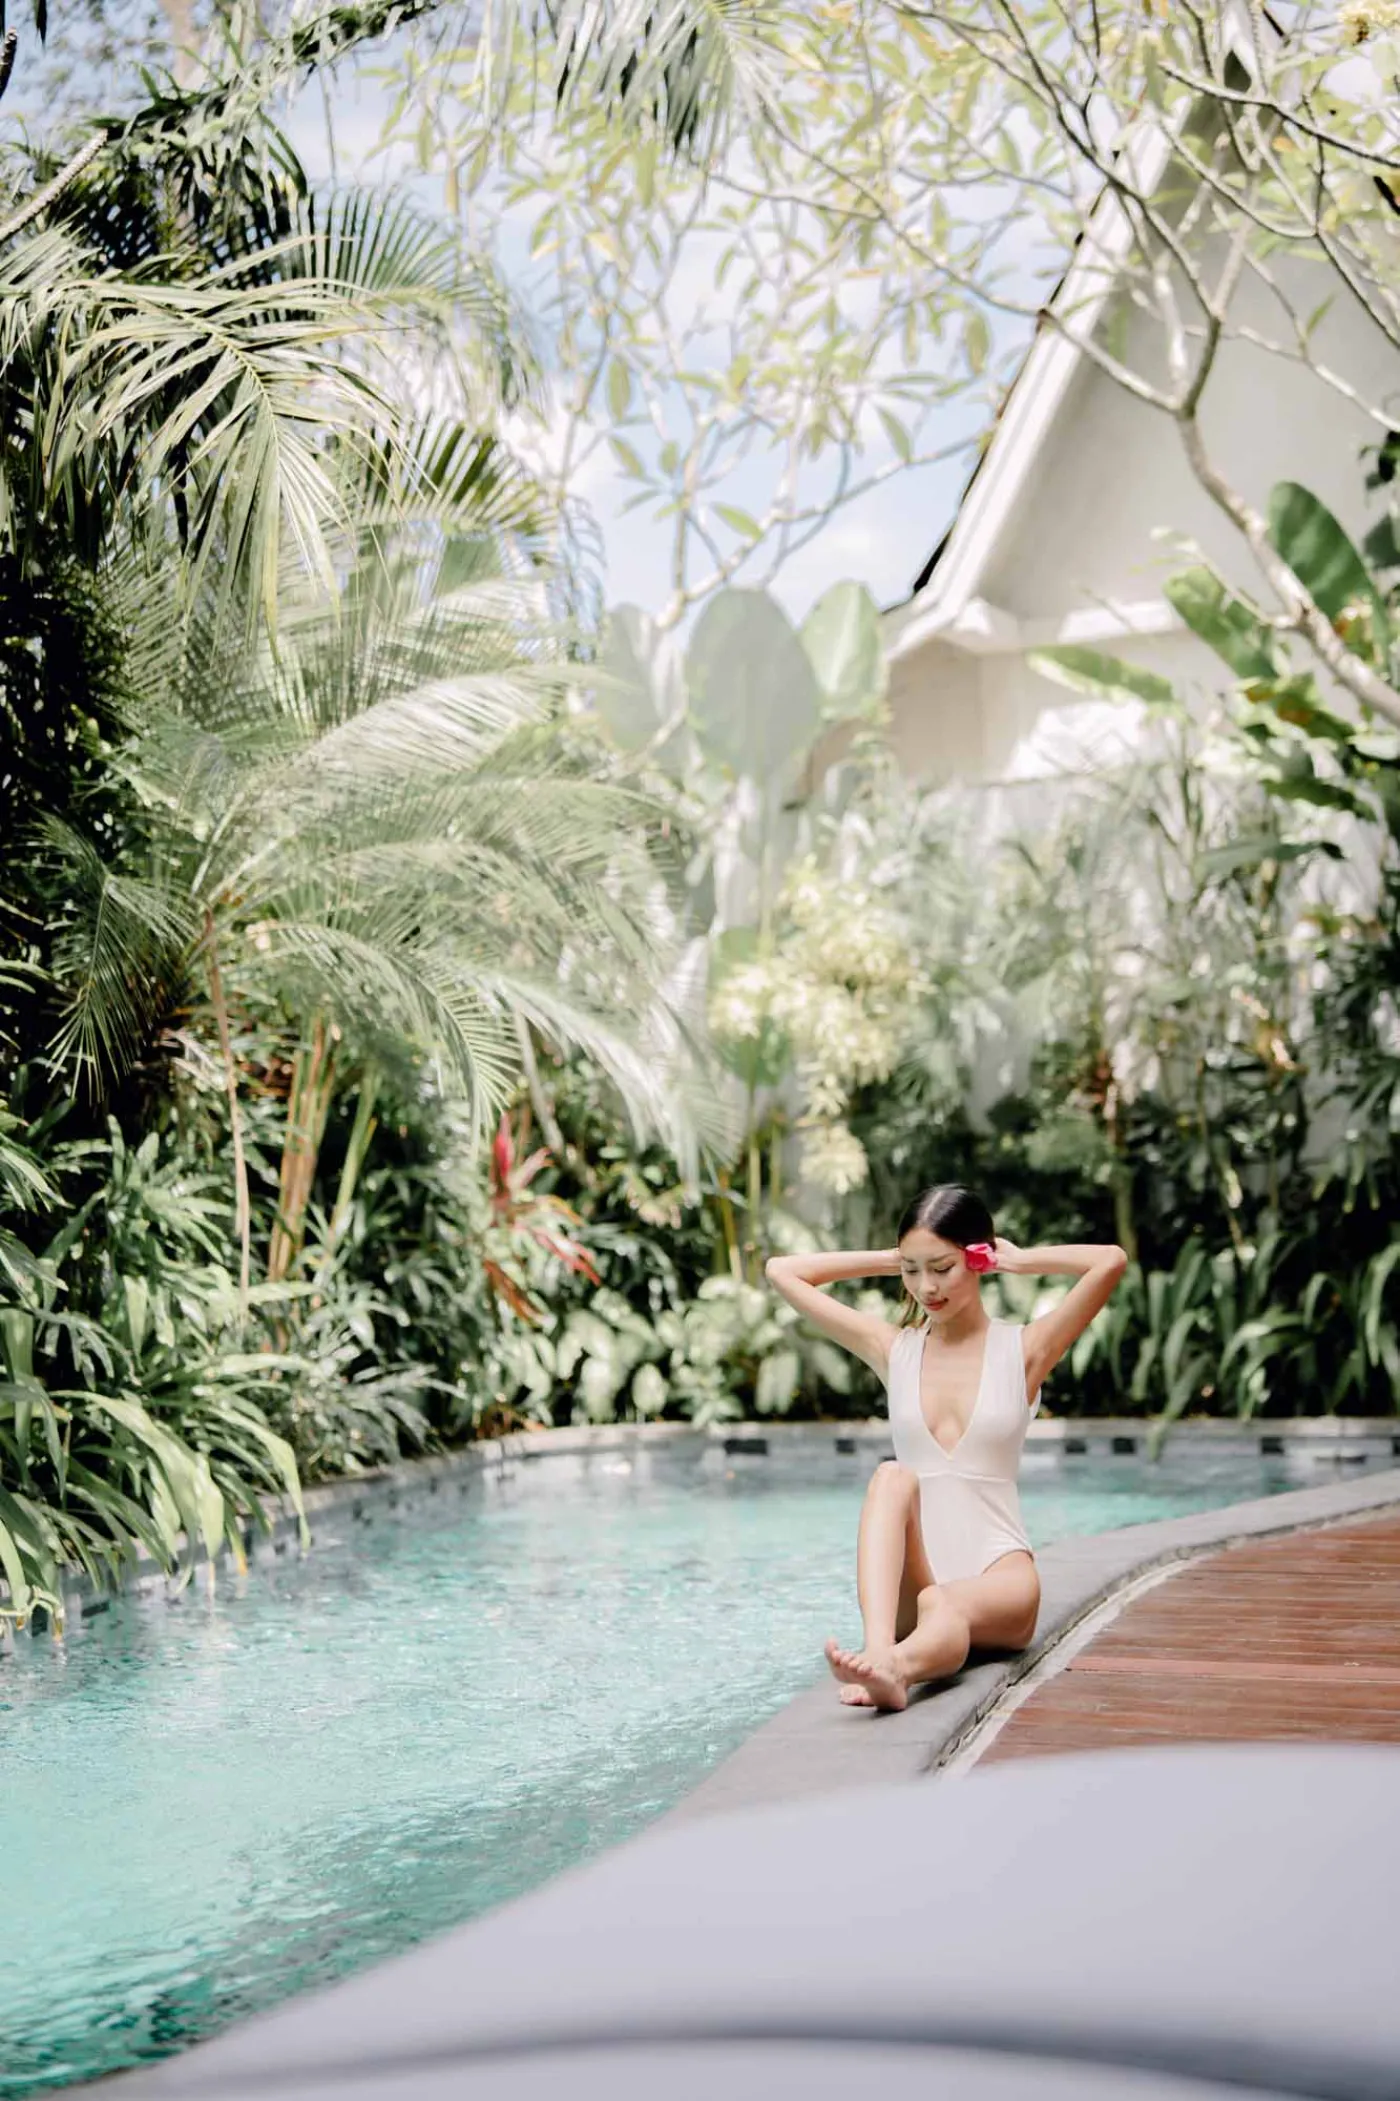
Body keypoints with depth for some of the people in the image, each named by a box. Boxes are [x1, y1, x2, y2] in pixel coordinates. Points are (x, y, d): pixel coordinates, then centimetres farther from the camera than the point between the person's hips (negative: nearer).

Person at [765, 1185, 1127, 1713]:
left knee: (946, 1606, -35)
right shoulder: (893, 1350, 11)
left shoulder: (1022, 1349, 3)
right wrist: (890, 1260, 12)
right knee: (892, 1476, -28)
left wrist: (1018, 1260, 2)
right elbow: (782, 1271, 13)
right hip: (912, 1580, 2)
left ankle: (893, 1668, -68)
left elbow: (1111, 1262, -12)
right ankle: (878, 1645, -50)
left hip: (998, 1570, -2)